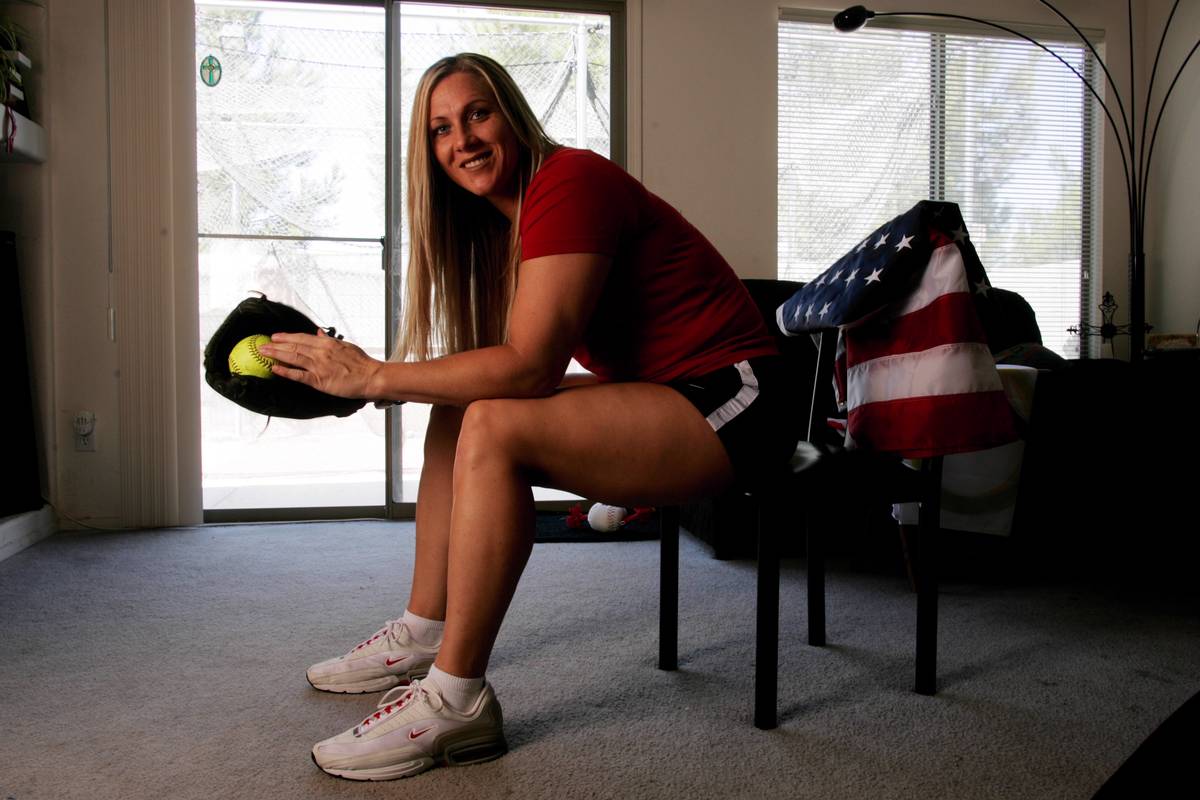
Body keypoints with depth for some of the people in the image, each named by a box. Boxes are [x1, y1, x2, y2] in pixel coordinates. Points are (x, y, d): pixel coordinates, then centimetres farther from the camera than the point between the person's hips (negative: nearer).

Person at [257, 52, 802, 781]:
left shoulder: (569, 183, -15)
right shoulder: (499, 221, 12)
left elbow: (526, 366, -25)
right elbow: (490, 371, 4)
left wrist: (374, 376, -21)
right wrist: (356, 375, -6)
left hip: (728, 403, -9)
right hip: (654, 398, 10)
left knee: (493, 429, -25)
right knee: (457, 414, 8)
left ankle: (456, 699, -17)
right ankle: (424, 636, 13)